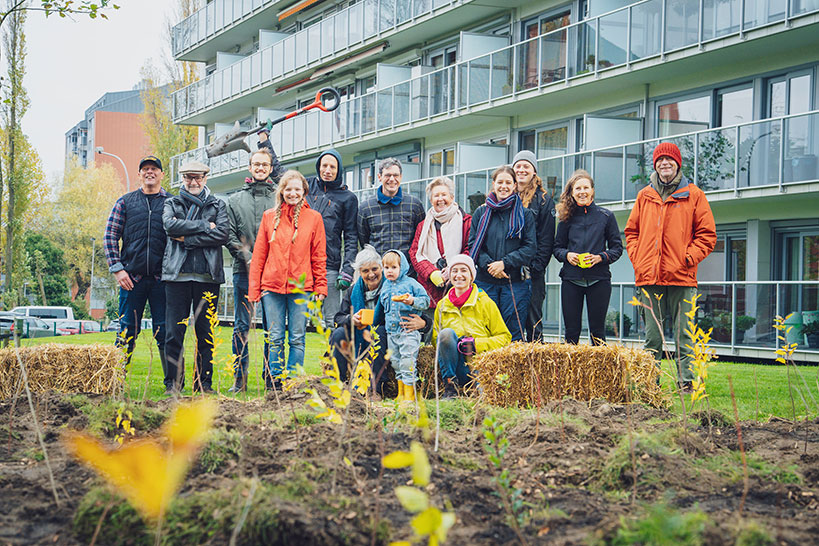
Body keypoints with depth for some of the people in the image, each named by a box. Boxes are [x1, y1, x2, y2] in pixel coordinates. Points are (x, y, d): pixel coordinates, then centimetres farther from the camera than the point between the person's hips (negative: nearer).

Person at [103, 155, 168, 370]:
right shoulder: (125, 202, 11)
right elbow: (110, 236, 8)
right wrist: (117, 269, -3)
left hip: (161, 278, 0)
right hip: (132, 276, 0)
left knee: (165, 332, 0)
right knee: (127, 332, 3)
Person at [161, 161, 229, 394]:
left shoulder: (218, 205, 13)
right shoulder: (172, 203, 15)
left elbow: (222, 234, -4)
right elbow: (170, 225, -7)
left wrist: (187, 238, -9)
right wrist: (204, 226, -9)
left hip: (207, 276, 0)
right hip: (177, 274, 0)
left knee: (206, 333, 3)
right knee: (174, 332, -2)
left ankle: (204, 382, 9)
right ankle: (173, 382, 5)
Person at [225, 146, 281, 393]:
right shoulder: (235, 200, 14)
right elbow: (230, 236, 7)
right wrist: (247, 258, -7)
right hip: (244, 271, 1)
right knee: (241, 326, 1)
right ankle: (239, 379, 7)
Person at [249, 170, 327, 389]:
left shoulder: (313, 218, 6)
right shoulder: (269, 217, 9)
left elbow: (319, 256, 7)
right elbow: (259, 254, 9)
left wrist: (320, 286, 0)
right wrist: (254, 288, 4)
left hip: (301, 287, -1)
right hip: (272, 285, 1)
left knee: (297, 338, 1)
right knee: (275, 338, 3)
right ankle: (274, 383, 9)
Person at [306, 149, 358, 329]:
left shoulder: (348, 198, 8)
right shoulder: (307, 186, 13)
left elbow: (351, 237, 7)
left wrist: (347, 270, -3)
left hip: (329, 265, -2)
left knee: (332, 320, -5)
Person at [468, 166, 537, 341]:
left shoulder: (525, 214, 6)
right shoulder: (481, 213, 10)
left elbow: (530, 247, -1)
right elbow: (473, 244, 6)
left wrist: (505, 263, -12)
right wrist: (488, 264, -12)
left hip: (515, 281, -1)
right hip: (485, 281, 2)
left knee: (514, 333, -2)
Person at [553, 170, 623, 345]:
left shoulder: (606, 216, 5)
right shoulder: (567, 218, 9)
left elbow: (617, 248, 5)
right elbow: (557, 247, 14)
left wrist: (600, 257, -12)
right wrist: (567, 255, -7)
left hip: (599, 279, -1)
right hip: (571, 279, 2)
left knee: (597, 331, 1)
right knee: (571, 330, 3)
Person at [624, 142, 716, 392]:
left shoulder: (693, 195, 5)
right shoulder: (644, 196, 14)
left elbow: (707, 235, 4)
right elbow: (631, 231, 19)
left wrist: (688, 258, -8)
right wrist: (637, 259, 4)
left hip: (681, 277, -3)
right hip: (649, 277, 3)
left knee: (683, 335, -2)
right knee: (652, 336, 6)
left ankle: (686, 381, 3)